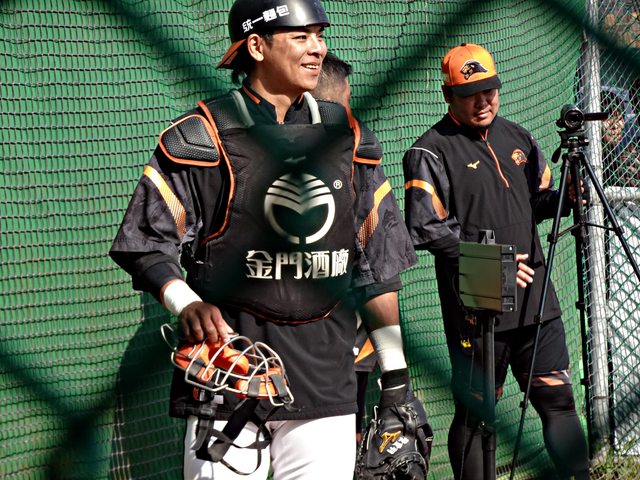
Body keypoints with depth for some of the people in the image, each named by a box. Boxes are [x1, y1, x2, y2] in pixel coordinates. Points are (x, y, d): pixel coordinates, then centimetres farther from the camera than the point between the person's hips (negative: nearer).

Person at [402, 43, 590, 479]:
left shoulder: (517, 138, 14)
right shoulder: (431, 152, -6)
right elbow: (427, 229, -12)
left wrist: (565, 198, 2)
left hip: (535, 297, 6)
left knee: (558, 398, 6)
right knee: (474, 411, 2)